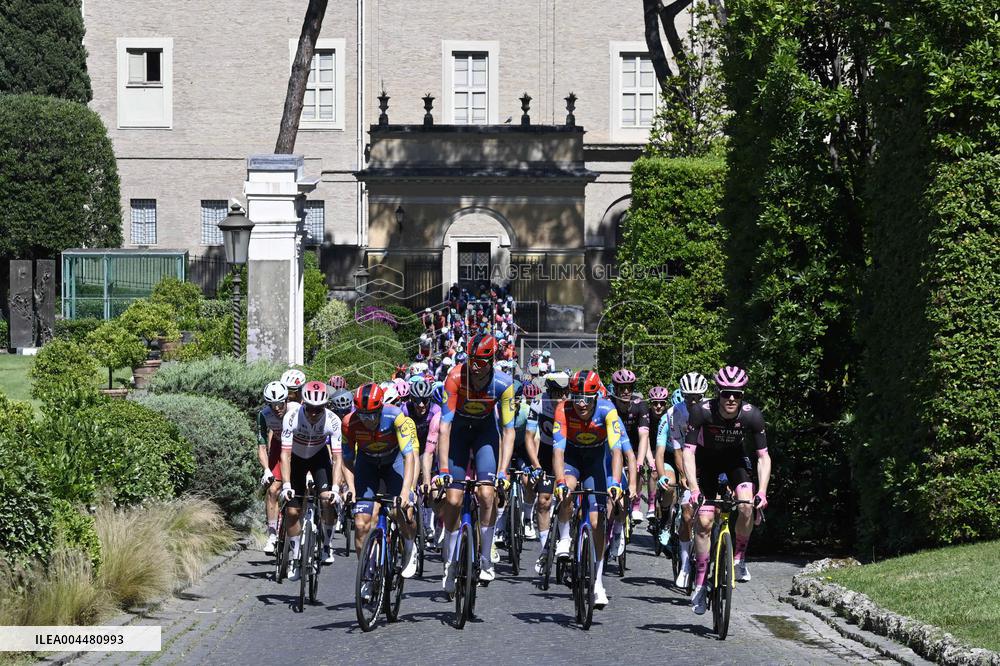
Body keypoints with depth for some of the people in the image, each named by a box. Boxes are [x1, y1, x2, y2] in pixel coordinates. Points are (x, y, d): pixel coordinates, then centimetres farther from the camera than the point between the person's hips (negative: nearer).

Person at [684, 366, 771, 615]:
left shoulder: (752, 415, -27)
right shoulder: (702, 412, -31)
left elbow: (763, 457, -20)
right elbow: (688, 451, -29)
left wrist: (762, 492, -32)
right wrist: (694, 489, -39)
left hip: (735, 459, 1)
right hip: (706, 460, -1)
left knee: (747, 506, -26)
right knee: (705, 521, -10)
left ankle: (738, 558, -3)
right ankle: (700, 583, 2)